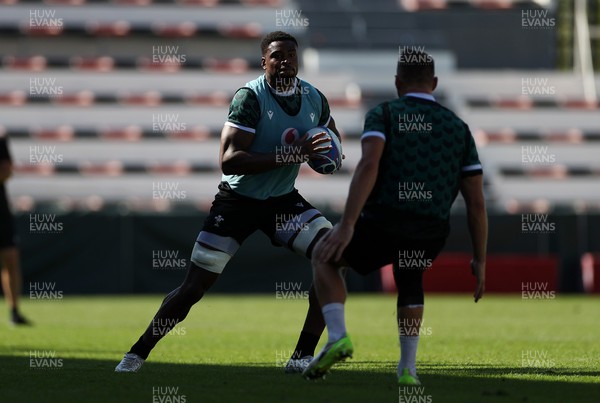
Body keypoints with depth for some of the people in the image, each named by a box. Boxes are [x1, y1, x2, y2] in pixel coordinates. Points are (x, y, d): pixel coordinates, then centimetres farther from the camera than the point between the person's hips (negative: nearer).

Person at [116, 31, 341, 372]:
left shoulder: (314, 100, -4)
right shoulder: (250, 97, -22)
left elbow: (332, 138, 20)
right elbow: (228, 160, -31)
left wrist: (326, 153, -6)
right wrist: (288, 155, -36)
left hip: (283, 200, 5)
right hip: (238, 200, -4)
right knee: (195, 286, -3)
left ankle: (304, 356, -11)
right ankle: (138, 353, 15)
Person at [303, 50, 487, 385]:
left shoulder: (383, 115, 6)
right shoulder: (458, 128, 16)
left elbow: (369, 165, -14)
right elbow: (476, 201, 10)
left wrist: (346, 225, -19)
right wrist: (480, 261, 17)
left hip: (382, 226, -3)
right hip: (430, 237, 3)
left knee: (325, 257, 26)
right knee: (410, 280, 37)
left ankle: (337, 337, 5)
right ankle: (408, 369, 29)